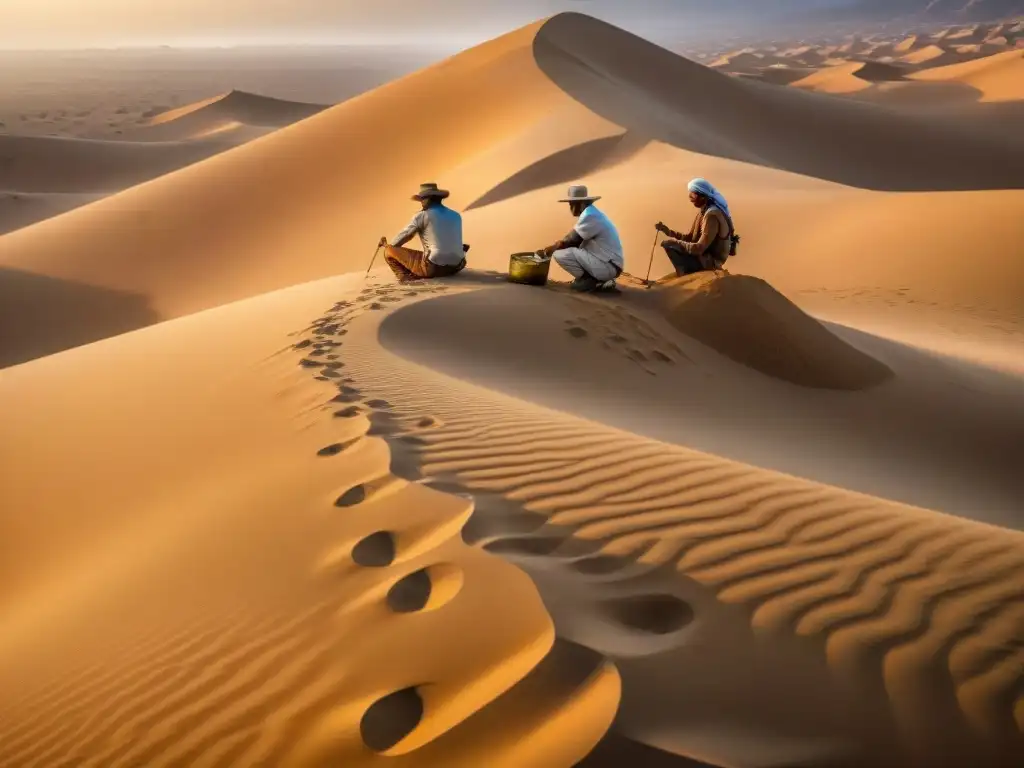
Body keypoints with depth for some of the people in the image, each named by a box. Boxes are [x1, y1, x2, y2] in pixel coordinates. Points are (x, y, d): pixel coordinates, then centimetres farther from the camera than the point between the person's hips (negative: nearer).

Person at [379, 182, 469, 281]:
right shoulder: (456, 215, 11)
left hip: (432, 267, -5)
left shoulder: (422, 215, -4)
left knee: (389, 251, 6)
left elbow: (404, 235, 6)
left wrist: (387, 245, 25)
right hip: (456, 266, 5)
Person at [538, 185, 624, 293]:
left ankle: (589, 281, -5)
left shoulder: (589, 216, -16)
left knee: (560, 255, -15)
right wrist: (551, 248, 10)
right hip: (609, 265, 10)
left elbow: (569, 241, -13)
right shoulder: (591, 213, 15)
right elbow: (574, 241, 18)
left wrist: (550, 249, 2)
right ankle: (596, 279, 11)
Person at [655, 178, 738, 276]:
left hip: (709, 260, -10)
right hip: (705, 255, 10)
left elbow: (699, 248, -27)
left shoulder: (712, 216, -24)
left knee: (670, 246, -15)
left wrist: (674, 242, -19)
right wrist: (668, 231, -1)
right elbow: (690, 238, 9)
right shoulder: (704, 211, 6)